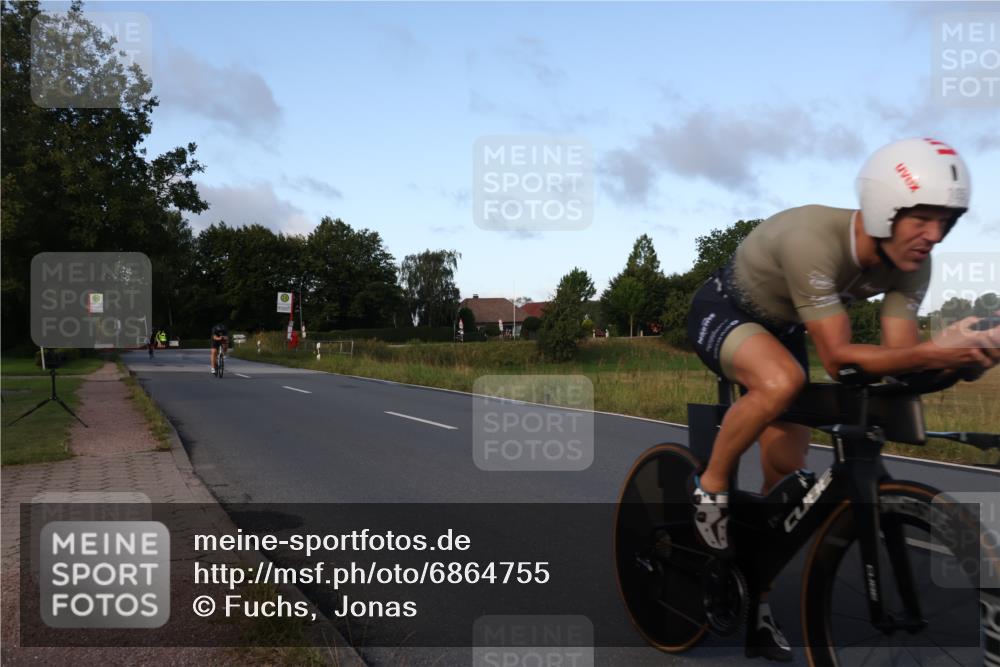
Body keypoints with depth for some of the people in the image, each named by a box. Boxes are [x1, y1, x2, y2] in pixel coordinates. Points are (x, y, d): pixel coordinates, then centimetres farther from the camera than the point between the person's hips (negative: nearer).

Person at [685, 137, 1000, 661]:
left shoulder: (911, 263, -17)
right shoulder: (813, 240, -38)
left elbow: (899, 353, -20)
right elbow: (837, 358, -38)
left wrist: (954, 355, -40)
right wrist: (933, 352, -48)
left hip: (781, 328, 7)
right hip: (722, 313, -6)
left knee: (788, 471, 4)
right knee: (782, 381, -40)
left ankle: (755, 603, 23)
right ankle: (710, 490, -13)